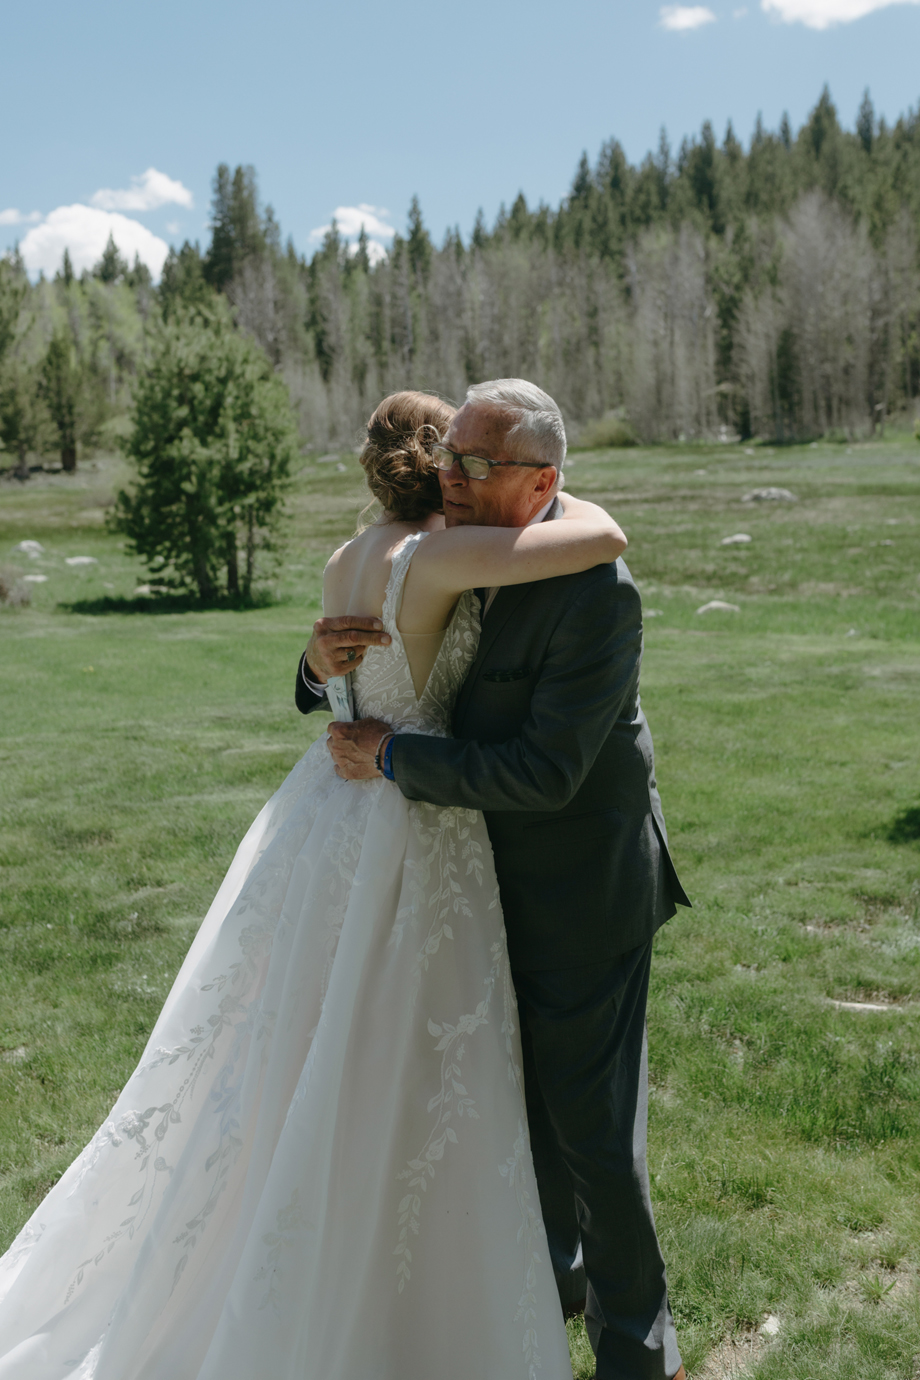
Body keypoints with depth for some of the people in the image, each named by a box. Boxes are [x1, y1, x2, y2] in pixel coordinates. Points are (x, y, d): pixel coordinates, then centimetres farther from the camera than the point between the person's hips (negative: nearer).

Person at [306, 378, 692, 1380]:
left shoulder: (597, 592, -26)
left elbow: (545, 771, -29)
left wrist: (394, 759, -24)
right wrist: (323, 663, -14)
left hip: (582, 889, -7)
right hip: (497, 878, 8)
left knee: (591, 1125, 2)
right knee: (522, 1094, 23)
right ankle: (555, 1270, 47)